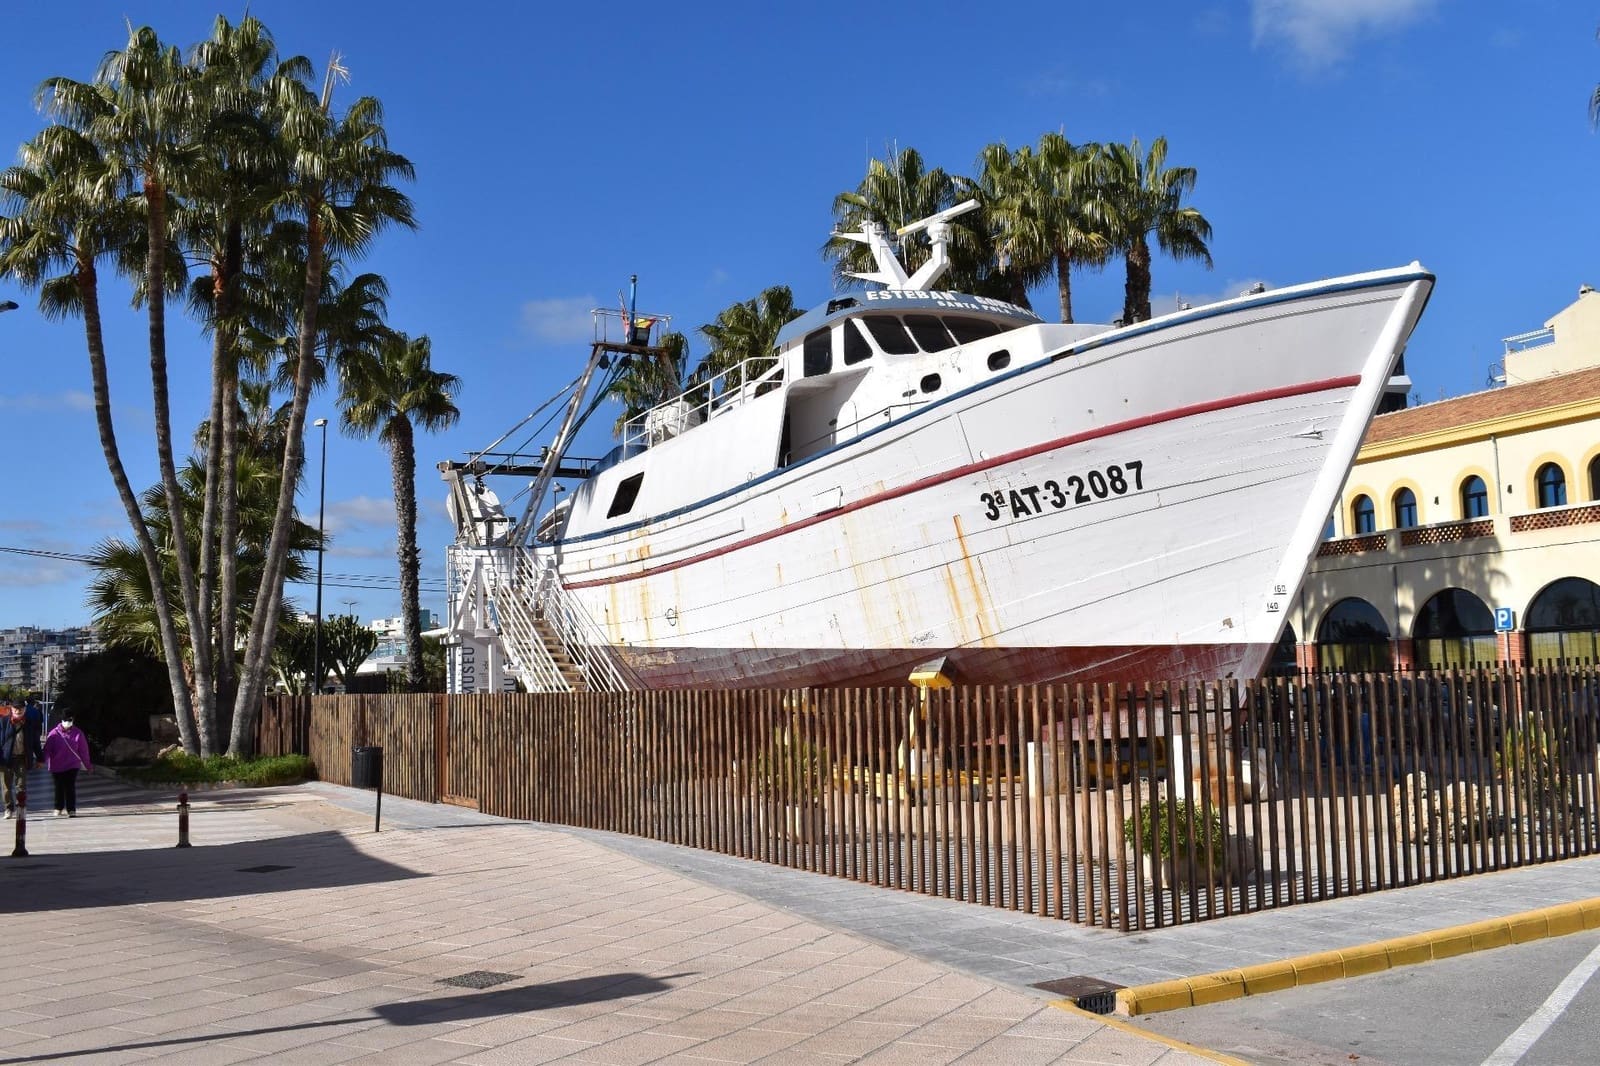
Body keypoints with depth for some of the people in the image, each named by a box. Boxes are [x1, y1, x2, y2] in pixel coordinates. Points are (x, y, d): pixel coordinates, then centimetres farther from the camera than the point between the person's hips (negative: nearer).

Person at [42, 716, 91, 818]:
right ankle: (58, 808, 31)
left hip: (72, 766, -1)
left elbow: (83, 750, 4)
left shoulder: (77, 733, -2)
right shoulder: (54, 734, -6)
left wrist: (87, 765, 7)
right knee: (59, 787, 13)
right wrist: (46, 761, -22)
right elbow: (47, 749, -8)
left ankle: (71, 810, -4)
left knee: (70, 787, -7)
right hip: (57, 766, 1)